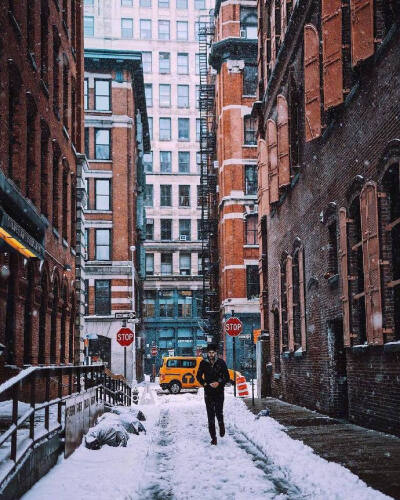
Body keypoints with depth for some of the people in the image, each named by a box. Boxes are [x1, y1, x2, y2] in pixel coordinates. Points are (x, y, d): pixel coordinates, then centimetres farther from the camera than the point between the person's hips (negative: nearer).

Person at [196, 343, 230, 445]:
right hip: (208, 393, 1)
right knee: (210, 415, -2)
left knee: (219, 413, -6)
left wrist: (219, 383, -13)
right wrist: (205, 384, -3)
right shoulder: (203, 363, 1)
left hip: (219, 392, -1)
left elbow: (227, 377, 2)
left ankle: (221, 425, 29)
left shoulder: (221, 363, -2)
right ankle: (213, 437, 4)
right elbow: (198, 376, 11)